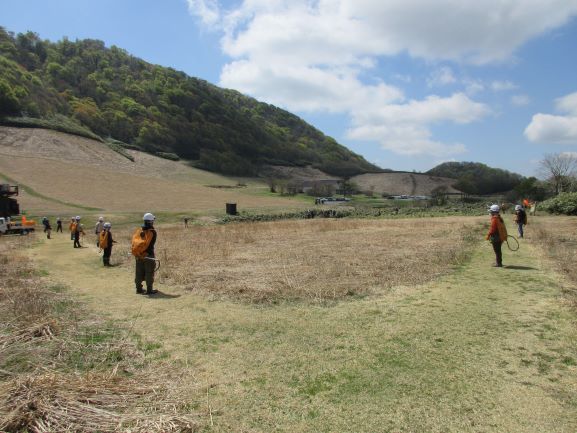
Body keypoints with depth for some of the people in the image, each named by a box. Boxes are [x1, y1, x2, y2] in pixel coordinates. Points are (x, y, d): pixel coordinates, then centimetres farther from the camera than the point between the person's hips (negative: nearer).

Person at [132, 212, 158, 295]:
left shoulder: (138, 231, 3)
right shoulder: (152, 232, -12)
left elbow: (134, 242, 0)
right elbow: (151, 244, -9)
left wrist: (137, 252, 4)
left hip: (138, 255, 6)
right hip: (148, 255, -5)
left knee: (139, 272, 14)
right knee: (149, 273, 2)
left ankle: (138, 288, 22)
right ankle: (149, 290, 4)